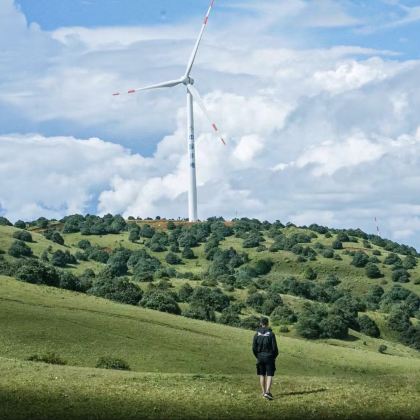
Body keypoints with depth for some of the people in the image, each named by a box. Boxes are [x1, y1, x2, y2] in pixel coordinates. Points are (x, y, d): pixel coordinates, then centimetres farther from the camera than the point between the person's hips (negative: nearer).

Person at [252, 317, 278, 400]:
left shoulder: (257, 334, -2)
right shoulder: (271, 334, -10)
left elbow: (254, 348, -3)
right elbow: (274, 347, -10)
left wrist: (257, 356, 13)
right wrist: (275, 356, 7)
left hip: (260, 357, 3)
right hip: (269, 357, -3)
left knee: (262, 375, 14)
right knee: (269, 375, -2)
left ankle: (264, 392, 17)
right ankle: (267, 392, -18)